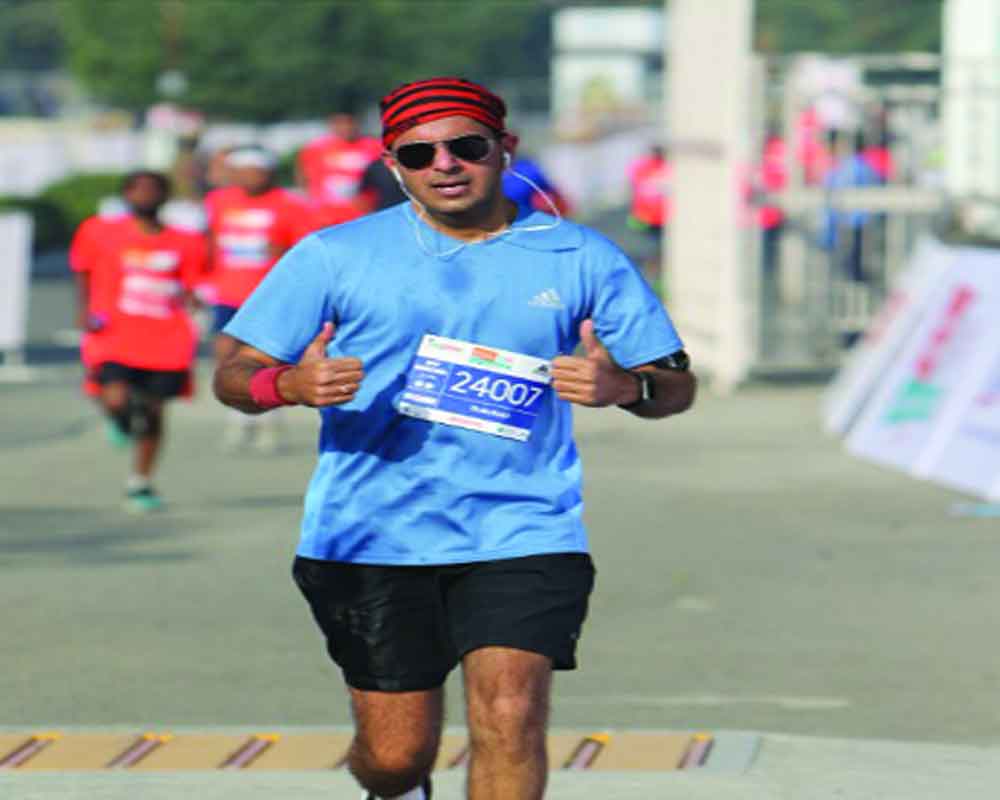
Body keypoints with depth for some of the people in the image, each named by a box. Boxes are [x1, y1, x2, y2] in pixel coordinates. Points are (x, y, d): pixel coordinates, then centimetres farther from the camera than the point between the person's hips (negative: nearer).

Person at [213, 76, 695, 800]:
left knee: (511, 716, -18)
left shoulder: (580, 257, 4)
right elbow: (234, 375, 2)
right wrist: (289, 385, -21)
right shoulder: (335, 256, 3)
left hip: (523, 532, 0)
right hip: (371, 540, 0)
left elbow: (676, 385, 6)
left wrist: (621, 386, -17)